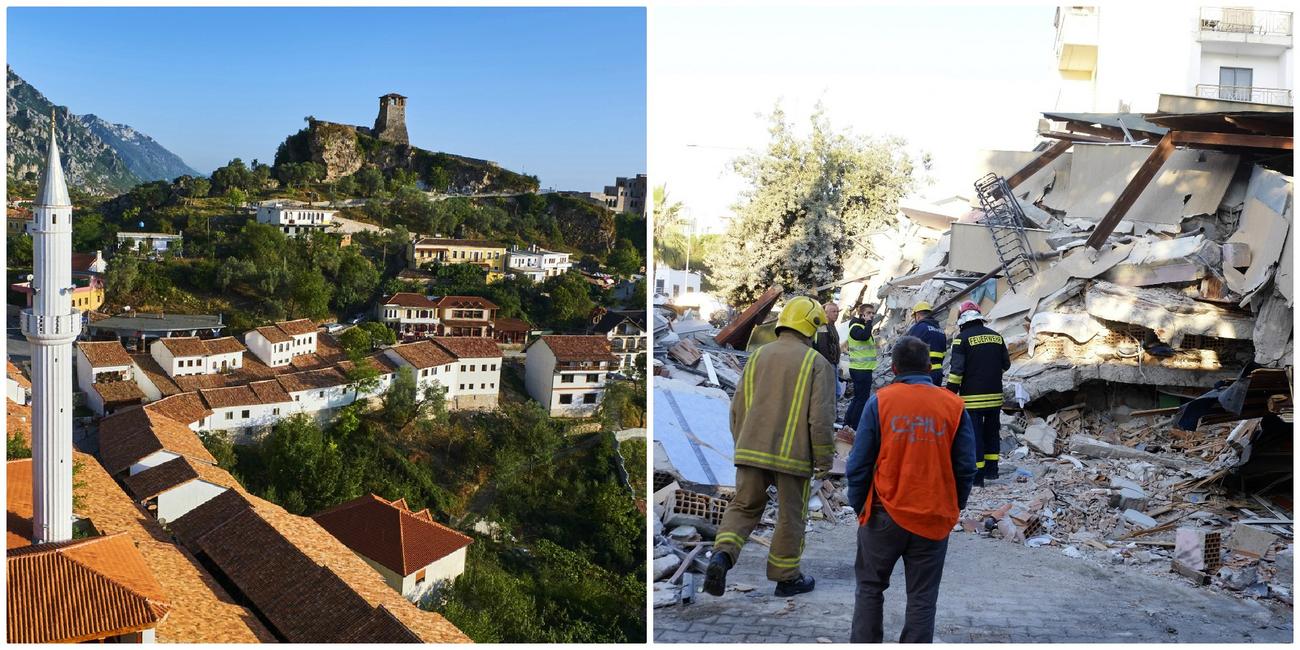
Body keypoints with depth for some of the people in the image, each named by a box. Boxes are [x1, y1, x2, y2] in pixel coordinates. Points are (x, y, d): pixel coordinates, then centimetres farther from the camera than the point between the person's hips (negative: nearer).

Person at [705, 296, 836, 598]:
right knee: (791, 516, 11)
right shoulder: (817, 363, -4)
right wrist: (824, 458, 0)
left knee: (743, 506, 13)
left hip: (752, 449, 3)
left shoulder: (758, 356, 9)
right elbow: (821, 416, -10)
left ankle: (722, 554, -9)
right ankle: (787, 578, 22)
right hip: (794, 455, -3)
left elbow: (738, 408, 11)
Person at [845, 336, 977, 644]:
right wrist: (954, 508, 15)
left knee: (870, 586, 16)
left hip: (885, 515, -1)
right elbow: (965, 467, 1)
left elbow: (858, 464, -5)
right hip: (935, 519, 1)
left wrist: (859, 506, 7)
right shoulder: (954, 405, -3)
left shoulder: (879, 401, -7)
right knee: (922, 596, 11)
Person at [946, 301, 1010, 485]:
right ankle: (991, 469, 27)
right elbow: (1006, 364, 16)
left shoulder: (962, 338, -9)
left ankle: (977, 475, 1)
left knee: (974, 434, 0)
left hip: (972, 396, -6)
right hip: (995, 395, 6)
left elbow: (956, 369, -14)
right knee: (992, 431, 19)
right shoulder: (996, 336, 8)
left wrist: (951, 393, -9)